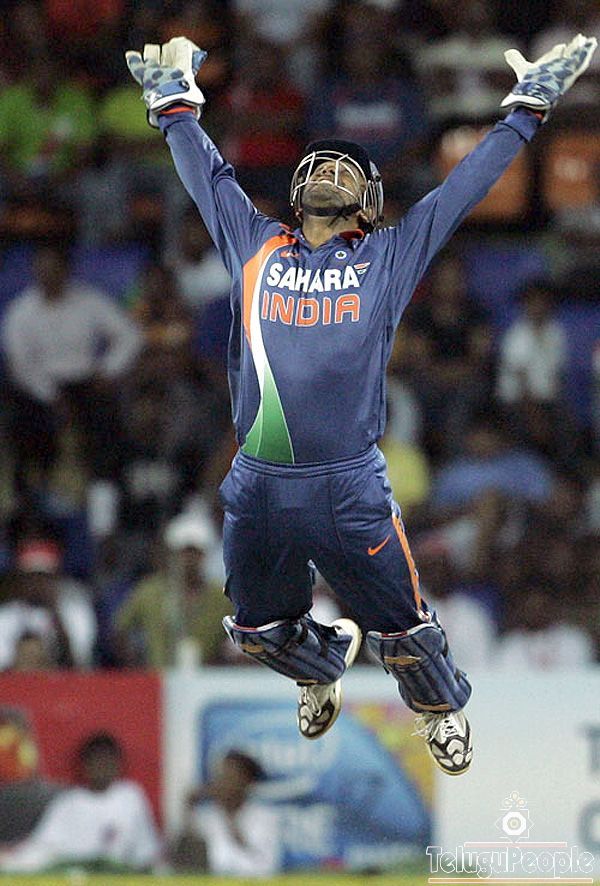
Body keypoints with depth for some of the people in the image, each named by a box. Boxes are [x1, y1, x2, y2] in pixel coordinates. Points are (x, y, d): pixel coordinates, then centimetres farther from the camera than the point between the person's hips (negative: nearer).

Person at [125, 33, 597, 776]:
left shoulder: (389, 258, 7)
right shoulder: (255, 247, 11)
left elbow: (467, 184, 10)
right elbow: (205, 173, 22)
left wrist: (528, 107, 10)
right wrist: (175, 101, 26)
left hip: (349, 489, -2)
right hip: (257, 487, 2)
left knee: (402, 629, 4)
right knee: (259, 630, 17)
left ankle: (441, 709, 35)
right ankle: (323, 668, 49)